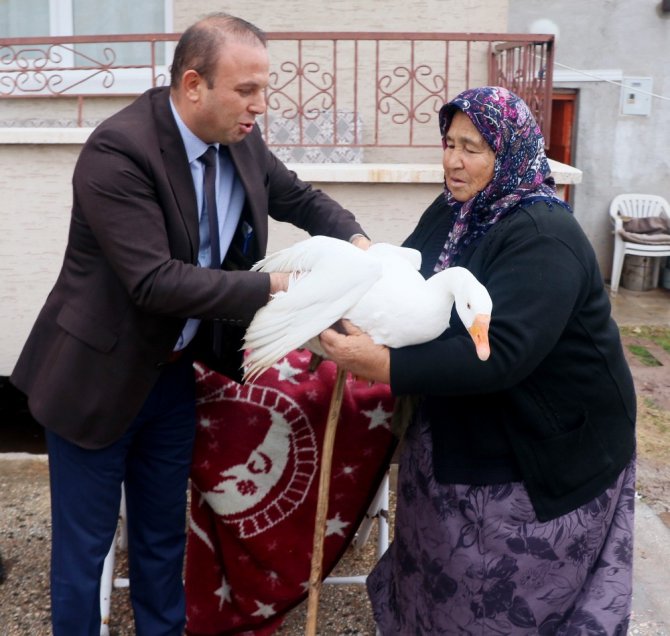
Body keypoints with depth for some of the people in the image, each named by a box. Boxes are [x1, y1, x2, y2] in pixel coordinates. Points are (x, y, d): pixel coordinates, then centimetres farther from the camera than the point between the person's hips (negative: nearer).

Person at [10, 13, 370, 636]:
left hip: (174, 371, 6)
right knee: (84, 542, 11)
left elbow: (303, 199, 10)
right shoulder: (117, 151, -26)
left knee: (163, 532, 22)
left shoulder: (240, 141, -4)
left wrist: (354, 242, -9)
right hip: (99, 376, -6)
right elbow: (155, 281, -32)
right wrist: (273, 286, -31)